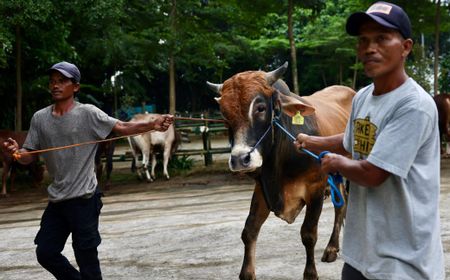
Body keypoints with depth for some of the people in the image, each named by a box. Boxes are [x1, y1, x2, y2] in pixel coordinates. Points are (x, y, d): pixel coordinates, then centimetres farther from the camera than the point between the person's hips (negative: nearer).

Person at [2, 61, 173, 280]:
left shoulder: (87, 113, -8)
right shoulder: (39, 118, 6)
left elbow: (122, 128, -16)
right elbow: (28, 157, 7)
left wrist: (153, 125, -31)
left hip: (84, 199, -5)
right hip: (56, 200, 6)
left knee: (86, 258, 2)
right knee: (45, 253, 13)